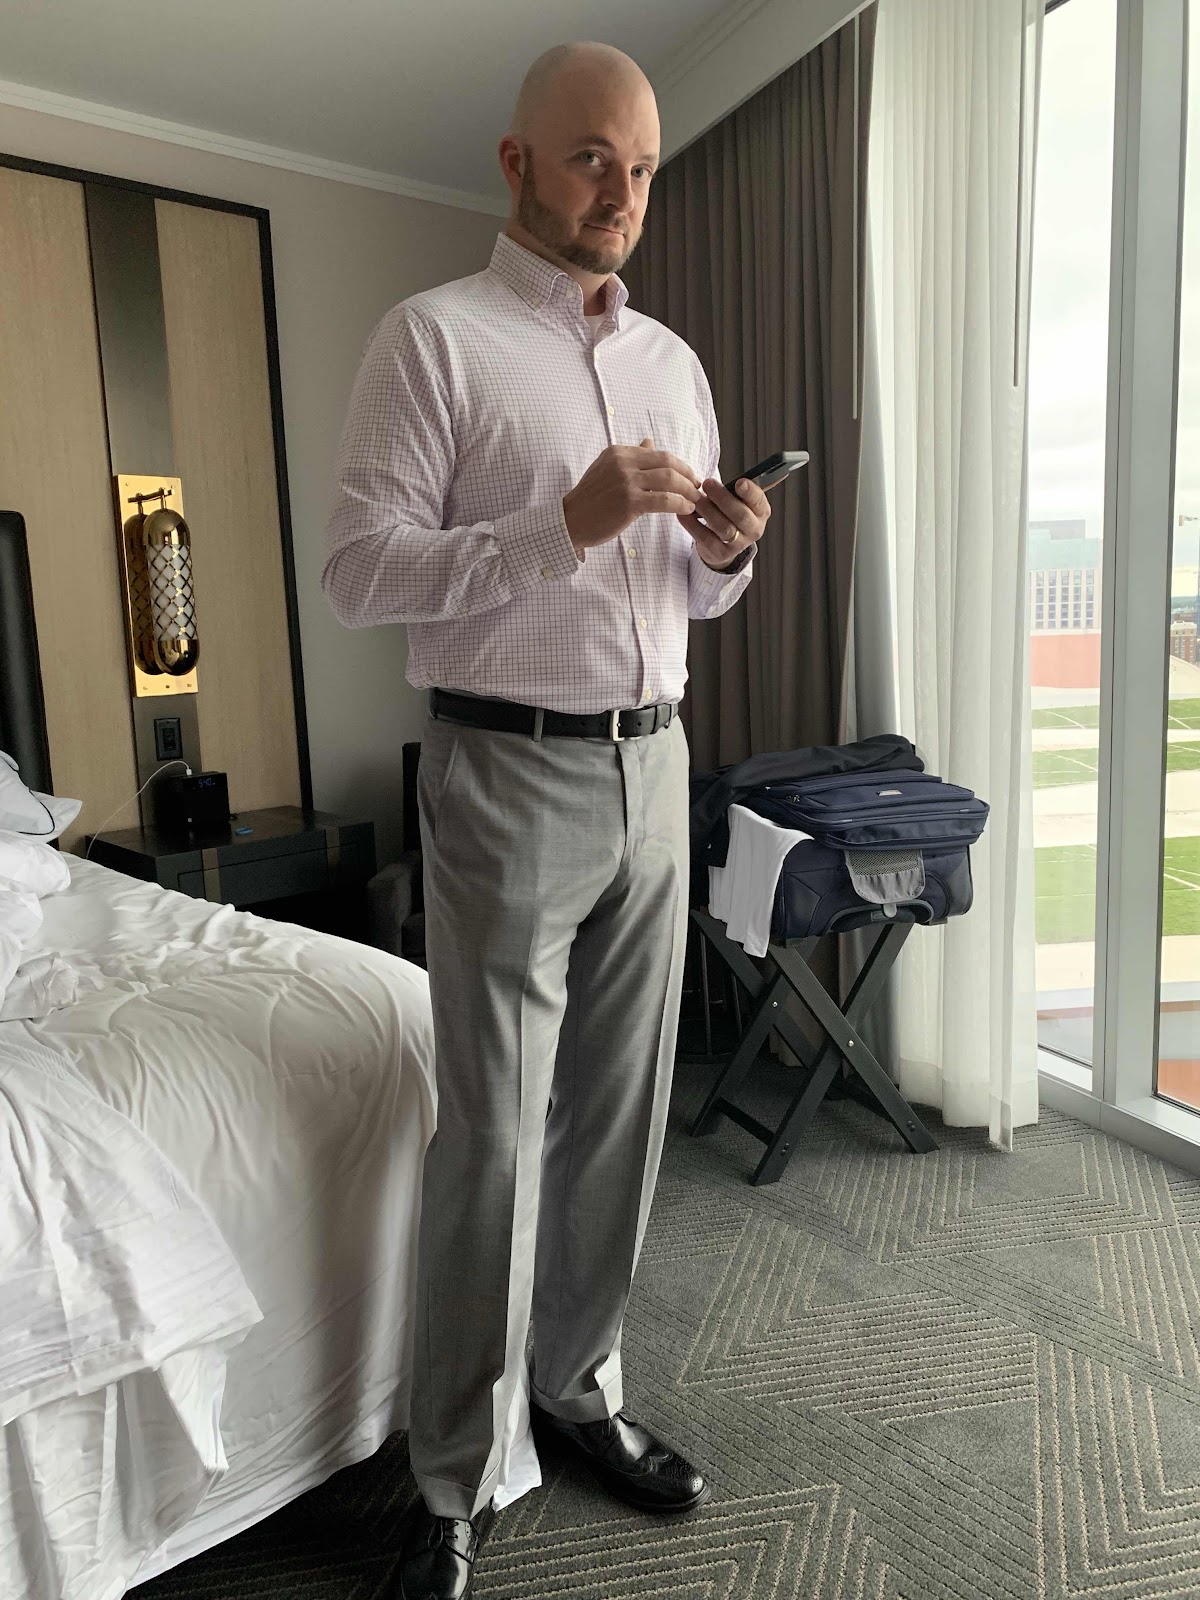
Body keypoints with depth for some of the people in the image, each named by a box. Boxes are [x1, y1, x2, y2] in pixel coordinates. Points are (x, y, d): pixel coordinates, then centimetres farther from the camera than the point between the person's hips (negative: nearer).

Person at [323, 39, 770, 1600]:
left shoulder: (674, 358, 16)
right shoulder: (431, 337, -1)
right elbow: (360, 571, -10)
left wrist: (726, 551, -4)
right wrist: (567, 525, -20)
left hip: (653, 767, 6)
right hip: (508, 778, -5)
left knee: (620, 1112, 12)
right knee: (493, 1138, 0)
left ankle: (580, 1387, 33)